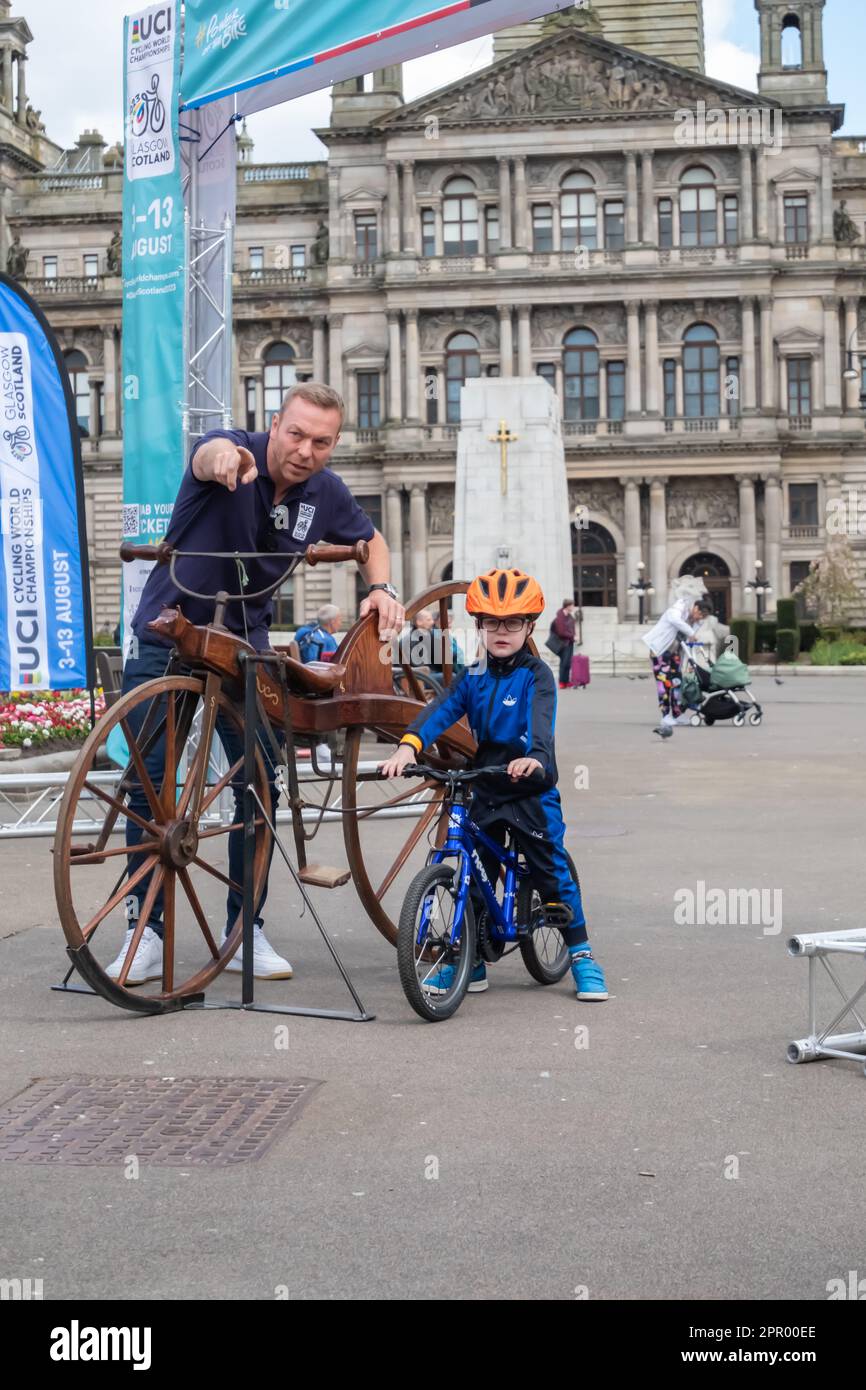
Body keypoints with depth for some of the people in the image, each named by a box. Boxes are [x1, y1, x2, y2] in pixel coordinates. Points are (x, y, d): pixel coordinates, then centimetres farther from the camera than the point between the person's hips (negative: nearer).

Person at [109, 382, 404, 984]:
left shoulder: (326, 493, -6)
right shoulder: (233, 450, -20)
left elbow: (370, 539, 14)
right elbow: (208, 456, -45)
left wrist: (382, 588, -8)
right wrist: (224, 456, -71)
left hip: (243, 643, 3)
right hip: (165, 638, -3)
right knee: (150, 780, -4)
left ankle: (246, 932, 11)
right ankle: (146, 934, 5)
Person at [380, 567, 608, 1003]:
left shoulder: (536, 675, -8)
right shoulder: (473, 677, 5)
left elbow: (541, 722, -25)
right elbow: (440, 711, -9)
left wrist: (534, 758, -47)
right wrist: (408, 745, -28)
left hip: (532, 790, -5)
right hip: (485, 790, 5)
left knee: (552, 871, -2)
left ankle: (581, 955, 10)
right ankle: (471, 961, 18)